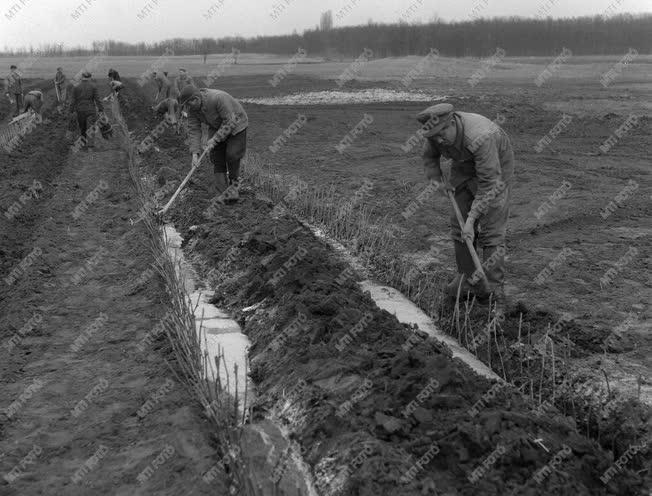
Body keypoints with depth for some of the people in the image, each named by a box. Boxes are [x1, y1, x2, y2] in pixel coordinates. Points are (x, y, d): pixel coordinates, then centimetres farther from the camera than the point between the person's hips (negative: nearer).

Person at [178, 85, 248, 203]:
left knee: (232, 155, -16)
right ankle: (220, 190, 6)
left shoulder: (218, 98, -36)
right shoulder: (192, 108, -14)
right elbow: (194, 130, -13)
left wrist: (215, 139, -31)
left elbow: (230, 122, -32)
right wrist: (195, 153, -22)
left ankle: (233, 186, 0)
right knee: (217, 157, 0)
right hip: (217, 127, 6)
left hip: (236, 124, -6)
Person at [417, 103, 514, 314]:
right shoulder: (437, 131, -20)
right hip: (463, 168, 6)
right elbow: (429, 156, 5)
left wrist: (471, 219, -39)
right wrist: (437, 181, -10)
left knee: (491, 233, -12)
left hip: (495, 170, -6)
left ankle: (496, 294, -8)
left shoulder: (480, 138, -40)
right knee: (459, 225, 5)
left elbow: (490, 185, -38)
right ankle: (467, 278, 20)